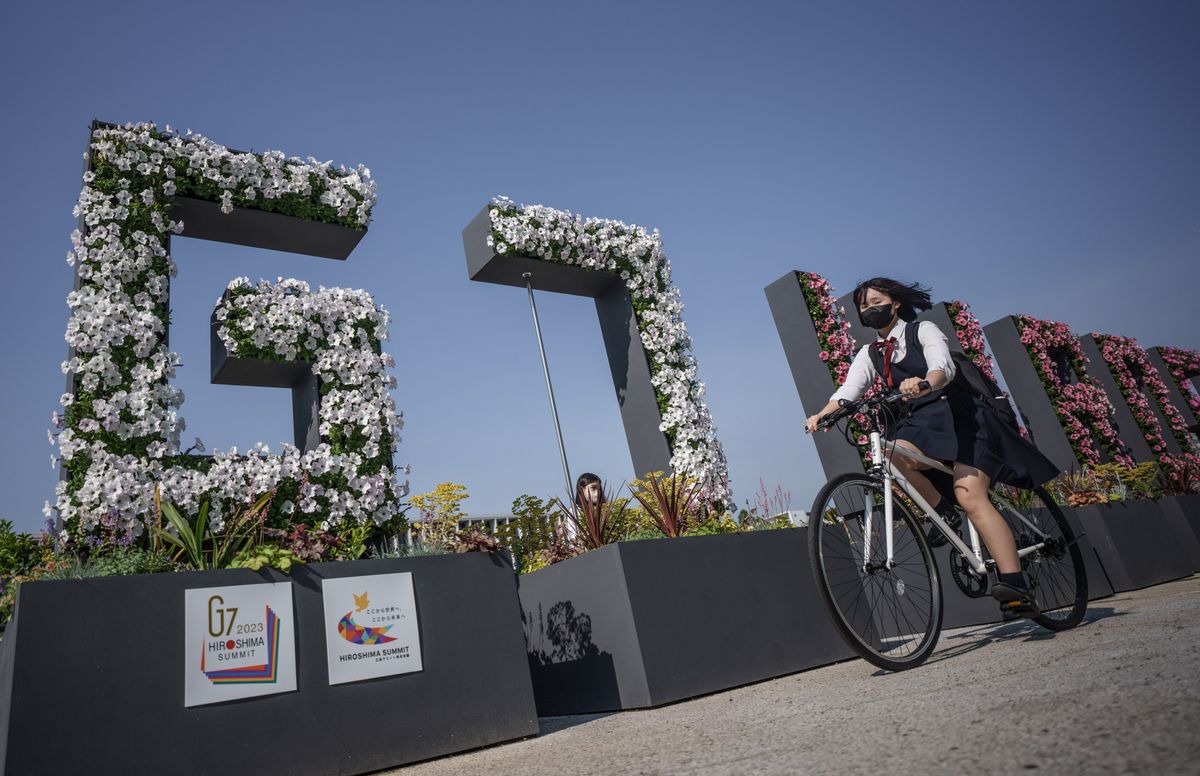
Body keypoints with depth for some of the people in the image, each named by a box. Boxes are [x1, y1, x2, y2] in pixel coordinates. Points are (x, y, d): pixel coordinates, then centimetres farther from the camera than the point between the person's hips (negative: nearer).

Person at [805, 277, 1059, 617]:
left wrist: (923, 383, -46)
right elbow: (848, 390, -3)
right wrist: (821, 414, -24)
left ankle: (1016, 586, -24)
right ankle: (944, 512, -9)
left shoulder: (923, 330, 0)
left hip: (956, 414, -4)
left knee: (971, 497, -22)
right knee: (893, 454, -31)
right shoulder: (869, 354, 14)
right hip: (918, 425, 4)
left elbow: (943, 366, -21)